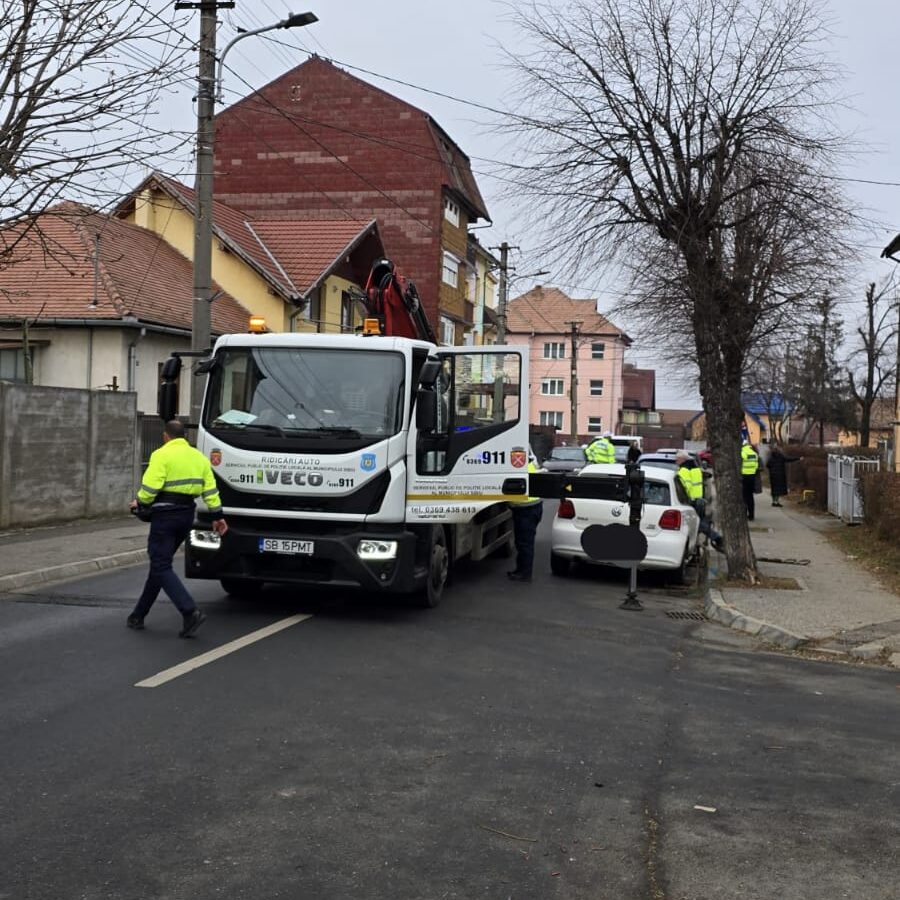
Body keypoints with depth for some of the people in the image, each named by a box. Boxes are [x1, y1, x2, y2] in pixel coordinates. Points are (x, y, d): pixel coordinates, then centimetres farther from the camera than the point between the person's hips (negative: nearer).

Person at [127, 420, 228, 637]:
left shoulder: (162, 455, -9)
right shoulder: (198, 456, 12)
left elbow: (150, 486, -18)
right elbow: (210, 489, 8)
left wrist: (140, 503, 1)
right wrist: (217, 515, 11)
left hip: (165, 513, -8)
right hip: (187, 515, 8)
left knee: (161, 567, -6)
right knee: (159, 563, 17)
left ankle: (191, 612, -21)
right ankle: (139, 615, 24)